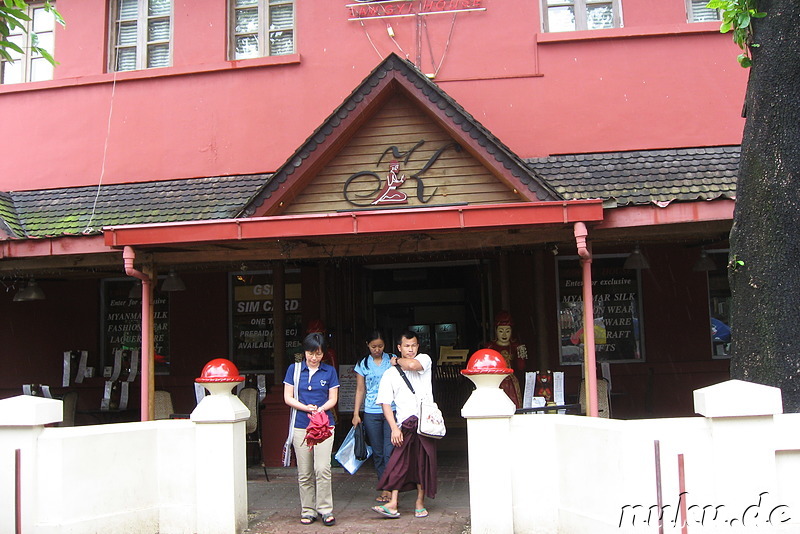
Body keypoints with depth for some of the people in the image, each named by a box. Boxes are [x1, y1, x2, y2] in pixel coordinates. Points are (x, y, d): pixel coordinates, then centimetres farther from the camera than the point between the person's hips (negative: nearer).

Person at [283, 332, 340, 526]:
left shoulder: (329, 371, 7)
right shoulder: (294, 369, 6)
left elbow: (333, 399, 6)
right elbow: (288, 398, 3)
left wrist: (319, 409, -14)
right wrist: (306, 408, -12)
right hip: (300, 426, 1)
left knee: (322, 469, -11)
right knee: (304, 473, 4)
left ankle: (325, 510, 0)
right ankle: (308, 510, 15)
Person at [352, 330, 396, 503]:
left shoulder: (392, 360, 6)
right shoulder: (362, 364, 8)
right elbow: (360, 390, 8)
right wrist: (356, 414, 3)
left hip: (391, 410, -2)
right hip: (371, 413, 2)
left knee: (390, 450, -8)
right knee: (378, 452, 6)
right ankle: (384, 488, 14)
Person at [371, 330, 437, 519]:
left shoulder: (425, 360, 8)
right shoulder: (389, 374, 9)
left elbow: (412, 365, -16)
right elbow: (385, 403, 3)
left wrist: (398, 361, 5)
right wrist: (394, 428, -8)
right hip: (405, 424, 0)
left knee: (424, 462, 4)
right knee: (399, 463, -6)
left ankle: (420, 502, 14)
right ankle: (393, 504, -7)